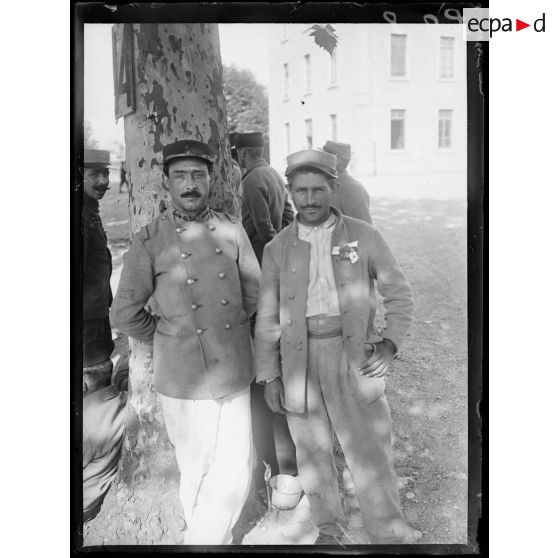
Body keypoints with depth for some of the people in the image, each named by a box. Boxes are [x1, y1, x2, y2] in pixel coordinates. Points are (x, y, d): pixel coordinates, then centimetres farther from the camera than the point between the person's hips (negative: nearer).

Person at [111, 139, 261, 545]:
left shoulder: (232, 230, 2)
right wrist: (169, 338, 6)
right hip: (184, 381, -2)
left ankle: (202, 541, 32)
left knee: (234, 476, 5)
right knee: (196, 473, 13)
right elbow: (125, 314, -2)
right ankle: (217, 541, 38)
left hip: (235, 377, 3)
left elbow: (254, 292, 12)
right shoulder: (150, 241, -6)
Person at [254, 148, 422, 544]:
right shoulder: (277, 250, 4)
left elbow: (399, 294, 5)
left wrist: (390, 342, -9)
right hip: (299, 358, 2)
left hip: (354, 354, -2)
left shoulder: (364, 236, 0)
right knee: (312, 450, 13)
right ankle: (330, 529, 35)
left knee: (370, 448, 1)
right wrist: (269, 377, 5)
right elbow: (267, 319, 7)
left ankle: (391, 534, 23)